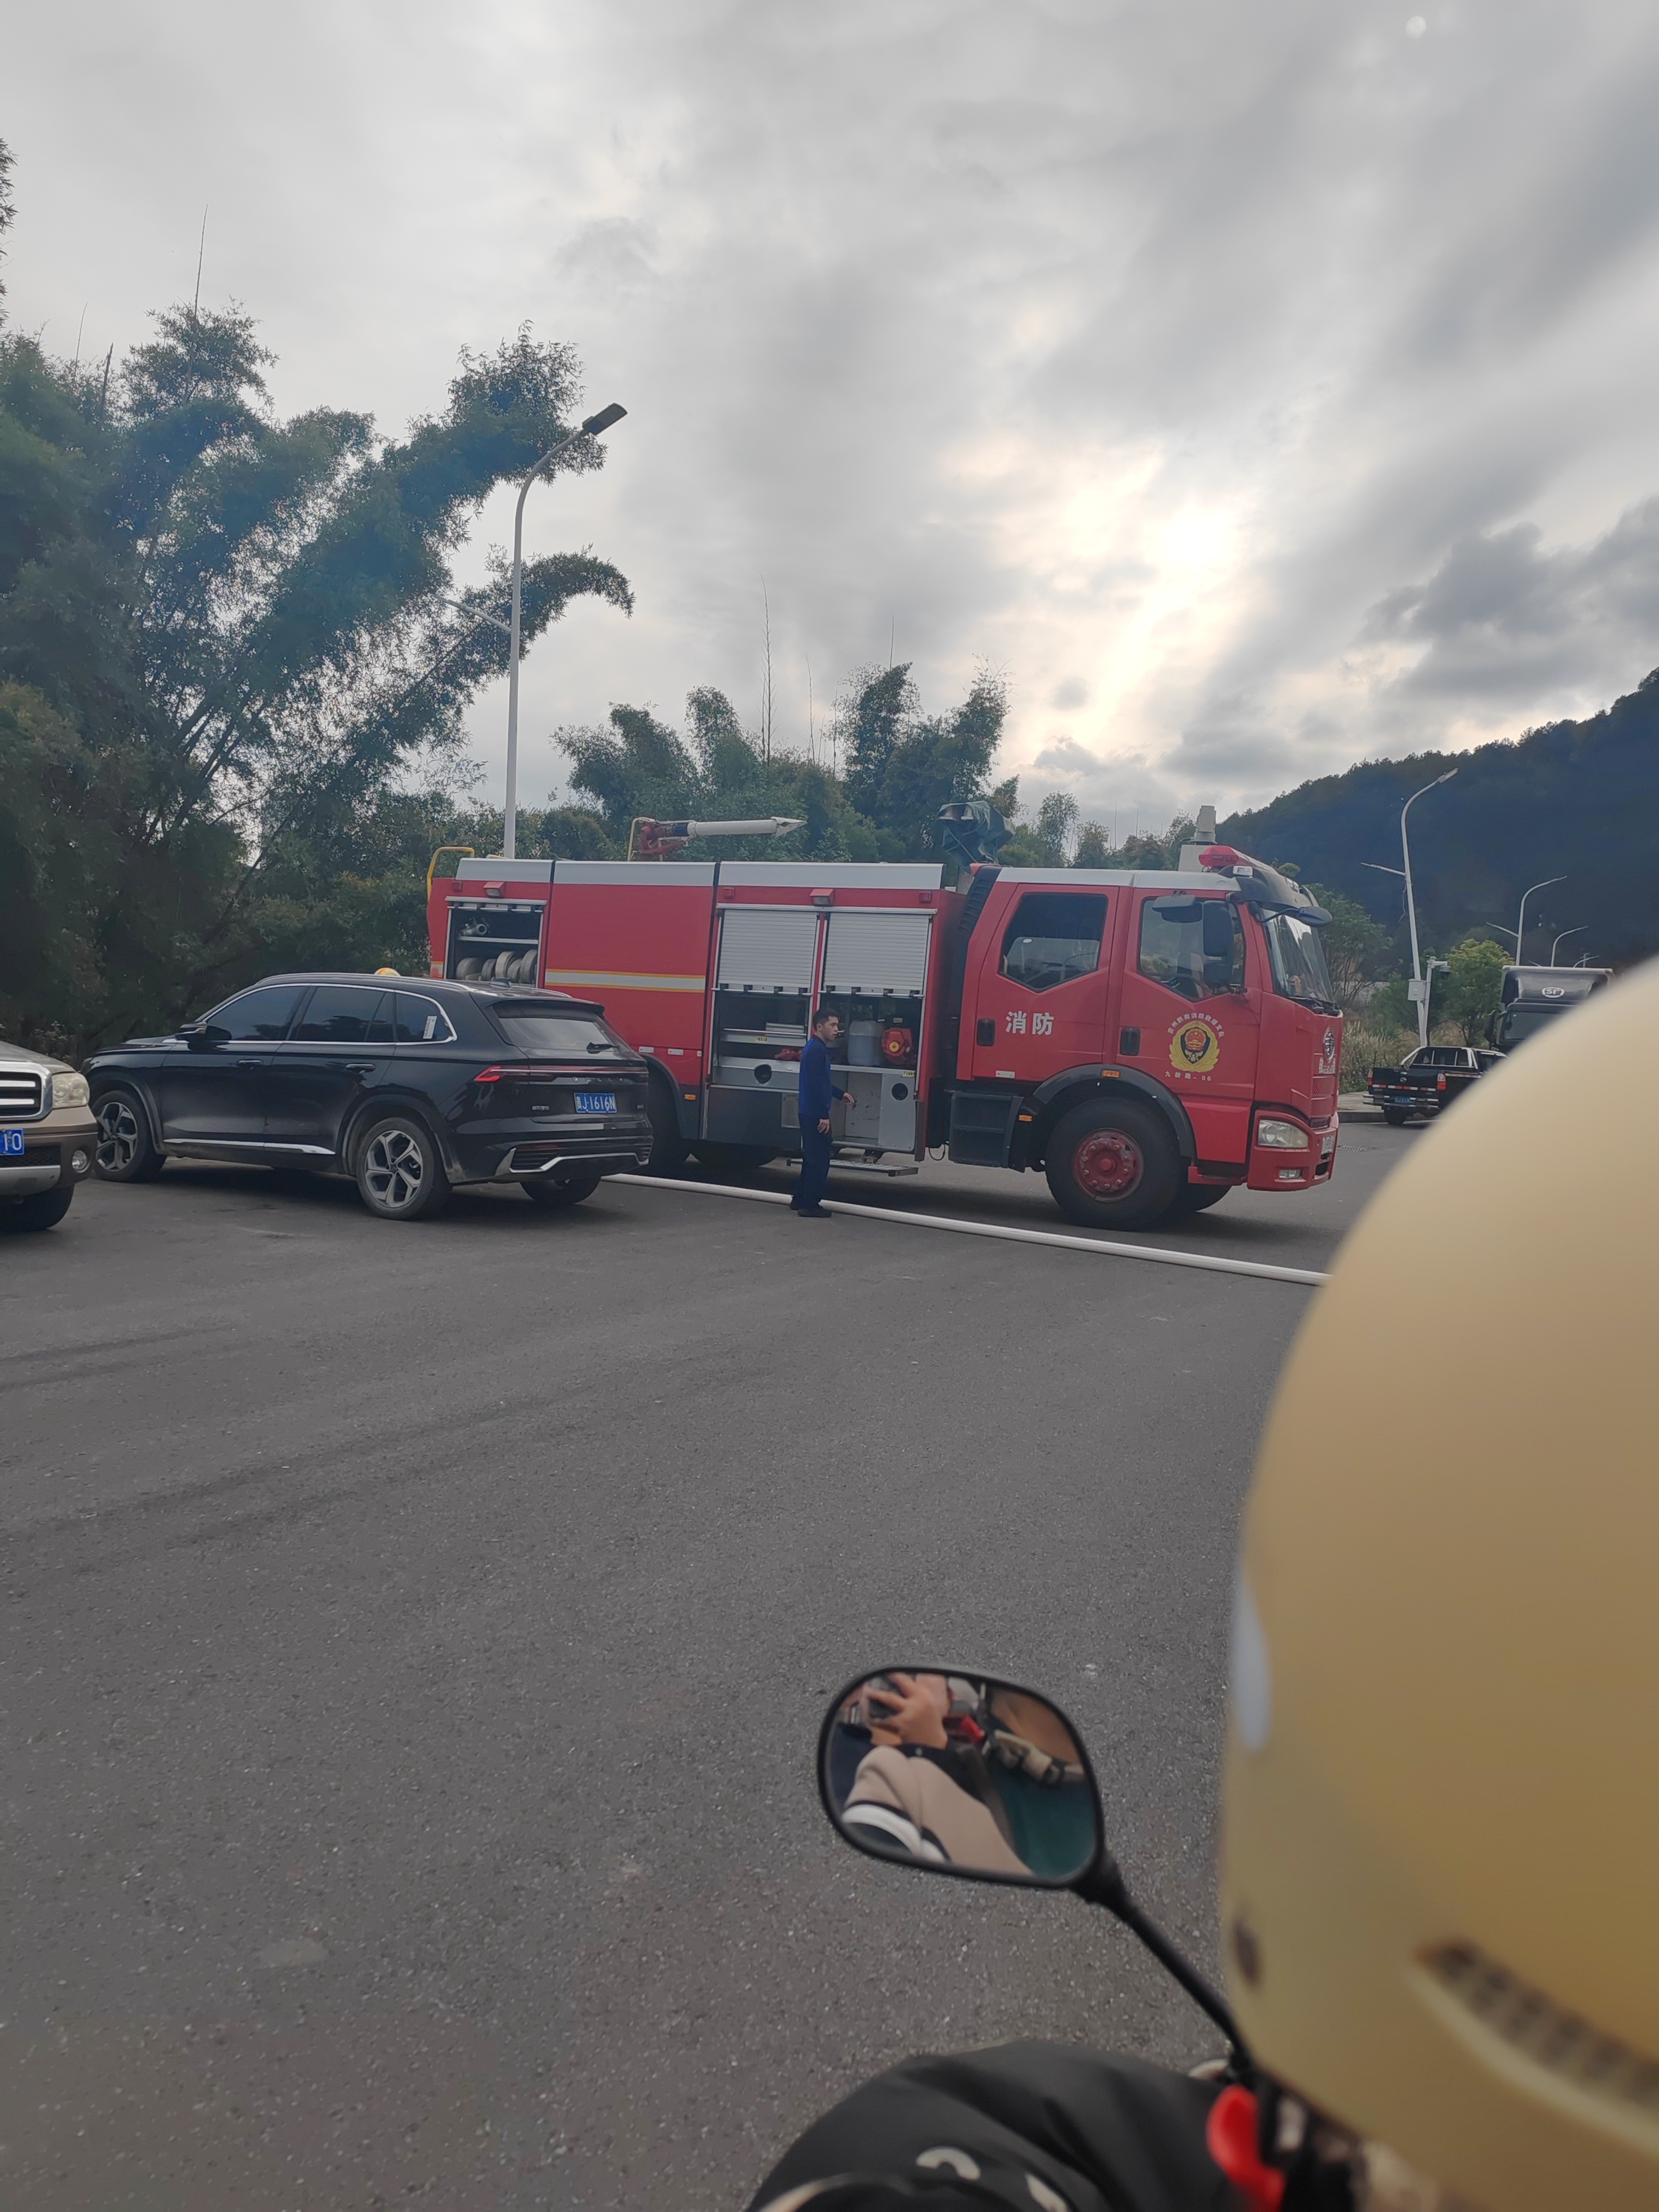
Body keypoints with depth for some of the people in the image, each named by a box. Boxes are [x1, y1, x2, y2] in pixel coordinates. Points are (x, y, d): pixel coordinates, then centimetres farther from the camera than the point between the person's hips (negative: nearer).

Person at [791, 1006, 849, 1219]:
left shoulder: (817, 1047, 16)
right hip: (815, 1114, -11)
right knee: (819, 1160, -6)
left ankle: (800, 1200, 24)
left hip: (810, 1113, 11)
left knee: (812, 1158, 17)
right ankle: (810, 1205, -2)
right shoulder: (816, 1049, -16)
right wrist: (824, 1115, -22)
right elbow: (816, 1085, -22)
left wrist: (840, 1093, 22)